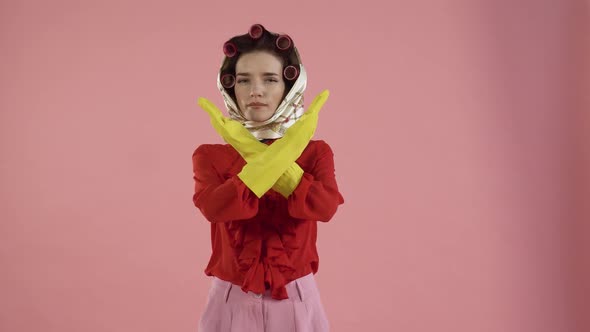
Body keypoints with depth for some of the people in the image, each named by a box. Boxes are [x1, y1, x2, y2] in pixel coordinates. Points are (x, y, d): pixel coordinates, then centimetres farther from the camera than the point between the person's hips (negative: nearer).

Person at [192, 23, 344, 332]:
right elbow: (215, 209, -21)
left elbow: (324, 206, -19)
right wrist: (282, 151, -21)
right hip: (233, 301, 0)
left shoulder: (316, 152, 0)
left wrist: (260, 154, -18)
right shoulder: (209, 155, -2)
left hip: (296, 299, 0)